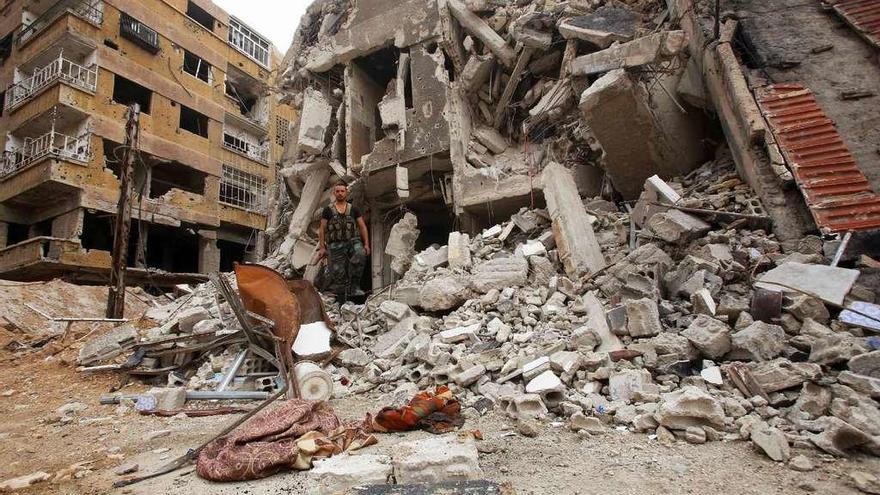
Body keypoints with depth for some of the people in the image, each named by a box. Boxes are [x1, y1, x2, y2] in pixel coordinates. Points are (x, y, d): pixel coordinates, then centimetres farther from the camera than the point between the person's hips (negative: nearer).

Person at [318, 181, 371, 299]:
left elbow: (362, 227, 10)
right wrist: (322, 247, 2)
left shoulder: (353, 209, 11)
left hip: (353, 241, 0)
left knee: (360, 255, -31)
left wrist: (366, 244, 1)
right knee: (338, 273, -3)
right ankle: (342, 297, 12)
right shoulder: (328, 210, 8)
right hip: (335, 244, 0)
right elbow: (322, 229, 9)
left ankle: (354, 286, -22)